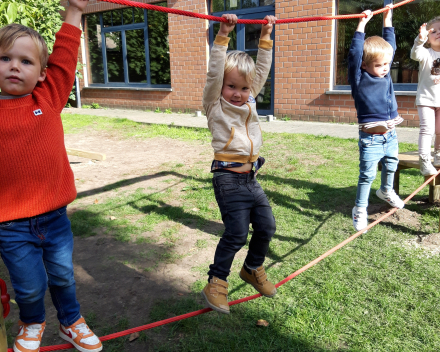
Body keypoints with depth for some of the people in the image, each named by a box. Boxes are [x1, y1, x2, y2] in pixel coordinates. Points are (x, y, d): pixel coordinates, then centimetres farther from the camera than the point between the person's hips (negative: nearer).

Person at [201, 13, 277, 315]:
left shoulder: (249, 101, 13)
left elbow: (263, 70, 15)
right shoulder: (215, 104, -3)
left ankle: (253, 269, 33)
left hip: (251, 177, 7)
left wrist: (266, 37, 12)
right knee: (237, 233, -11)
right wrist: (223, 35, -20)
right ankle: (216, 282, 6)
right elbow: (215, 72, -16)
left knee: (266, 225, 10)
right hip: (229, 178, -7)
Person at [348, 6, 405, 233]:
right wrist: (362, 25, -22)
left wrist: (387, 19, 17)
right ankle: (360, 209, 11)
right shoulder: (359, 78, -11)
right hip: (371, 138, -7)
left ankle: (386, 191, 49)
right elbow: (355, 53, -23)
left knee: (391, 166, 23)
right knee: (367, 174, -3)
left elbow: (390, 45, 16)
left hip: (390, 134, 7)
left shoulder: (385, 72, 6)